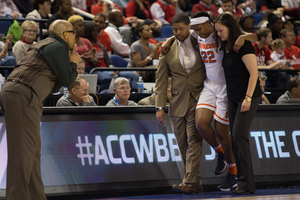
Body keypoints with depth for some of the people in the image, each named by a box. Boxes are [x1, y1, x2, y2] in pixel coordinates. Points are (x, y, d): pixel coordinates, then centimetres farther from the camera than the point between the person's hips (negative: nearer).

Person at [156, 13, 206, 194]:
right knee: (183, 145, 5)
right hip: (177, 103, 3)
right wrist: (160, 107, -2)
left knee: (194, 140, -14)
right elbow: (161, 80, 6)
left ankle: (190, 182, -17)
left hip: (198, 100, -3)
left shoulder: (200, 44, 4)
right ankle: (196, 183, 14)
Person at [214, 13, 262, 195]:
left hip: (249, 96, -8)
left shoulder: (243, 45, -13)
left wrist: (248, 98, -21)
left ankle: (247, 182, -13)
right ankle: (242, 180, 8)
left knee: (239, 134, -15)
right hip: (233, 98, 8)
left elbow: (254, 73, -17)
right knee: (235, 138, 5)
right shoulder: (225, 48, 12)